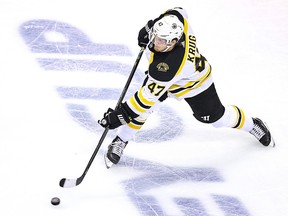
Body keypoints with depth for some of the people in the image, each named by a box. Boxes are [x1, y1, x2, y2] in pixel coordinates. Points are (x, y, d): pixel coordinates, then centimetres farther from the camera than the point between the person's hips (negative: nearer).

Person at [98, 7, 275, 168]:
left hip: (195, 83, -6)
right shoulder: (175, 20, -32)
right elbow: (179, 11, -5)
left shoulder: (168, 65, -49)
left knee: (216, 117, 14)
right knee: (139, 106, -12)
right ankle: (120, 141, 8)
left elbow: (150, 95, -44)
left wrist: (121, 115, -42)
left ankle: (252, 124, 43)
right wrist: (149, 27, -4)